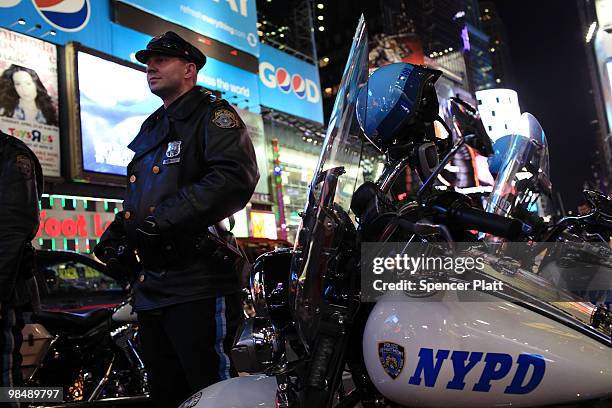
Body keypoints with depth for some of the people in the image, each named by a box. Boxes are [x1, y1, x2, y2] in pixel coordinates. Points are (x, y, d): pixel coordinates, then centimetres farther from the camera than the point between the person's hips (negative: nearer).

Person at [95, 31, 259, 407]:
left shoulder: (213, 113, -2)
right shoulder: (150, 129, 24)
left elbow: (236, 177, -21)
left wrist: (164, 221, -24)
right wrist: (119, 229, 12)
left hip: (197, 282, -9)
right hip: (150, 287, 9)